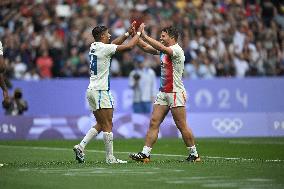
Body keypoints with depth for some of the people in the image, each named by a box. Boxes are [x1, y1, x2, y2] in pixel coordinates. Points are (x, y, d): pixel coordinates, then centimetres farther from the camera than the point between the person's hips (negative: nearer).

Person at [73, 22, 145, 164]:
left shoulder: (93, 47, 11)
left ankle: (81, 146, 8)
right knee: (108, 125, -3)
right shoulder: (104, 48, -13)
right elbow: (129, 46, -11)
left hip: (92, 90, 9)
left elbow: (114, 44, 27)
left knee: (100, 124, 16)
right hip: (100, 91, -9)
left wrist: (128, 33, 24)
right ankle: (110, 158, -1)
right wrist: (139, 32, 3)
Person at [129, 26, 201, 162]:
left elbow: (161, 48, -30)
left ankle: (194, 154, 8)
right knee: (154, 123, 0)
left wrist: (144, 36, -28)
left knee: (182, 126, -3)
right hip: (163, 92, 8)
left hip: (176, 93, -8)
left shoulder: (176, 50, -13)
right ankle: (145, 154, -3)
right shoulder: (165, 50, 14)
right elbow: (145, 47, 15)